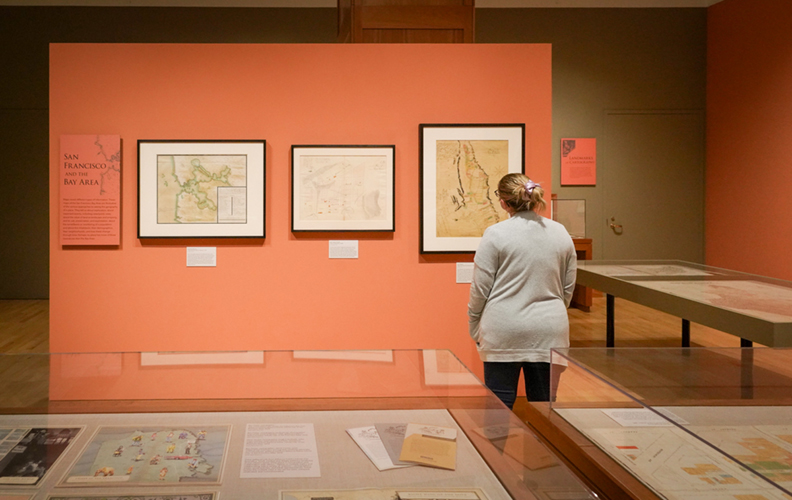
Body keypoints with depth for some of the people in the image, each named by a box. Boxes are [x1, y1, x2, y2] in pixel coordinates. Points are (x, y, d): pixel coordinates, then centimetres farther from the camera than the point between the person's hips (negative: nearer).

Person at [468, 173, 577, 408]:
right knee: (543, 402, 10)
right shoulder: (561, 234, 6)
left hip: (504, 332, -4)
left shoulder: (495, 235, -8)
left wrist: (475, 328, 6)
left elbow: (480, 288, -6)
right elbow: (568, 289, 13)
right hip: (548, 332, 4)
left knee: (500, 405, 3)